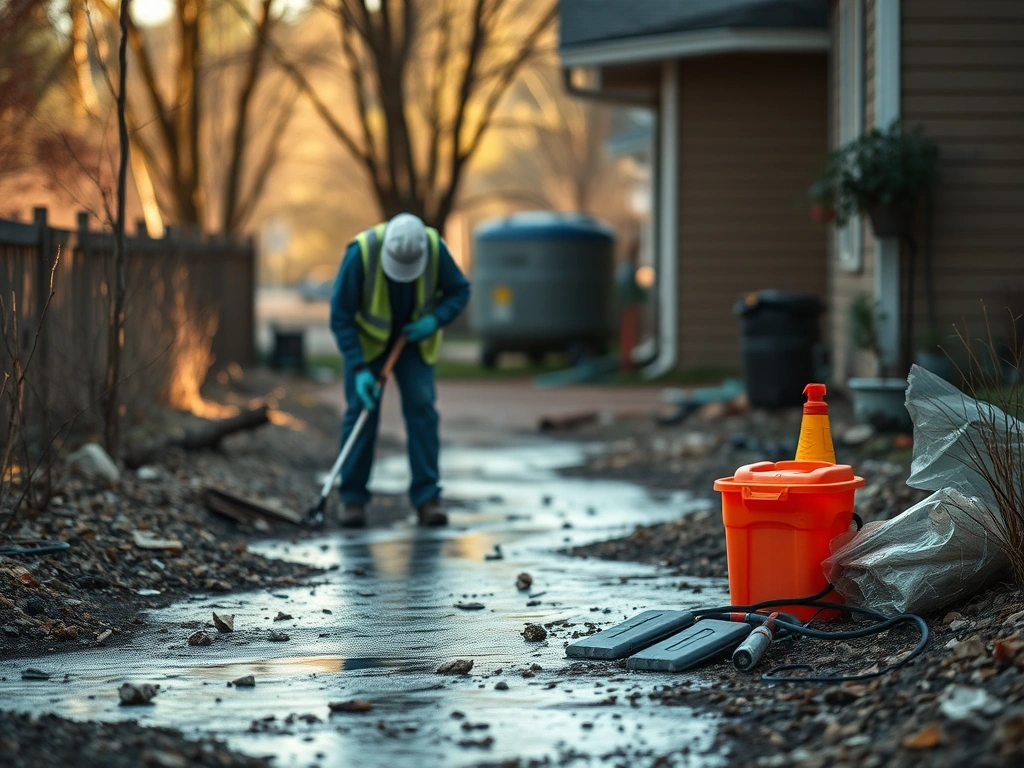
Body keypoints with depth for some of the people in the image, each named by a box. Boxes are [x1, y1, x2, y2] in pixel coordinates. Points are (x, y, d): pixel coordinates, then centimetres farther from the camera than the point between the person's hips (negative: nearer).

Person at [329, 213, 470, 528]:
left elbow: (459, 290, -9)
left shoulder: (435, 247, -26)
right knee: (361, 409, -7)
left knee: (422, 406, -10)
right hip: (366, 336, -1)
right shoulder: (361, 252, -32)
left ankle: (427, 498, -8)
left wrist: (435, 320, -27)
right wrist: (359, 369, -27)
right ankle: (352, 498, 2)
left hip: (414, 336, 2)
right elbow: (340, 316, -23)